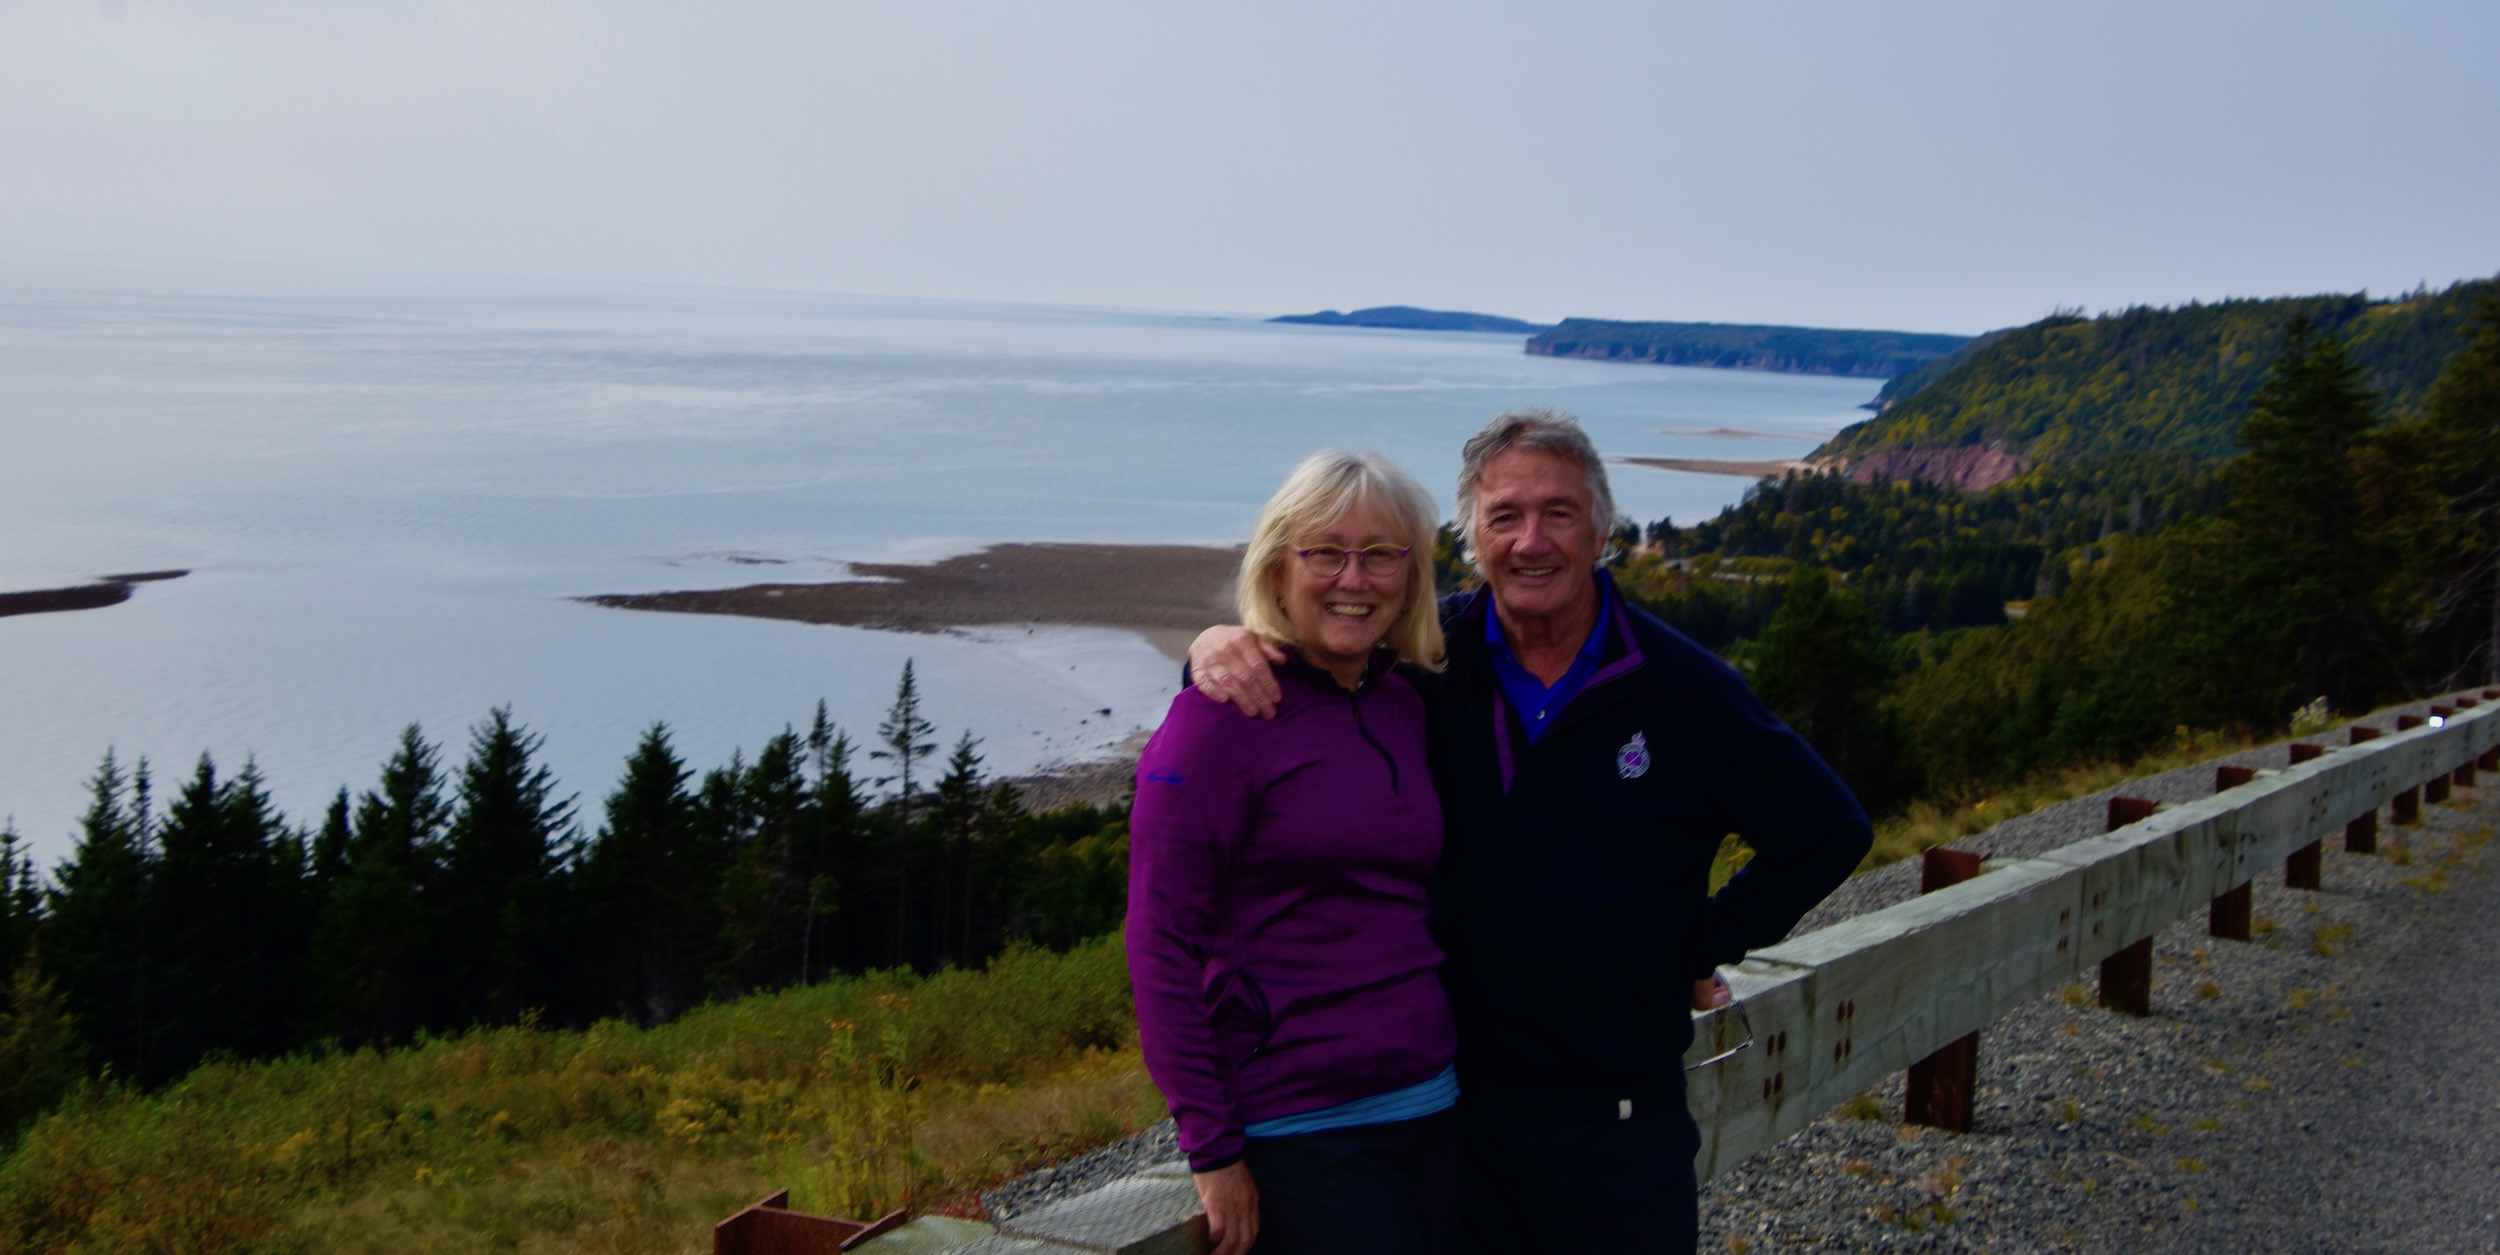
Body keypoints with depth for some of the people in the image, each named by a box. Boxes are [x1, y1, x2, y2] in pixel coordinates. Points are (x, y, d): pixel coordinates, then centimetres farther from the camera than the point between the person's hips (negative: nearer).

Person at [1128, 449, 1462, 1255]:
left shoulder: (1408, 700, 8)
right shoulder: (1224, 716, -11)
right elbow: (1161, 942, -13)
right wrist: (1211, 1149, -14)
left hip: (1432, 1109, 6)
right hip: (1300, 1130, -6)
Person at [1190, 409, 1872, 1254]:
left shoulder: (1683, 689, -6)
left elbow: (1830, 831, 4)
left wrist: (1705, 946, 1)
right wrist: (1220, 644, -13)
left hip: (1622, 1118, -1)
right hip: (1451, 1100, 1)